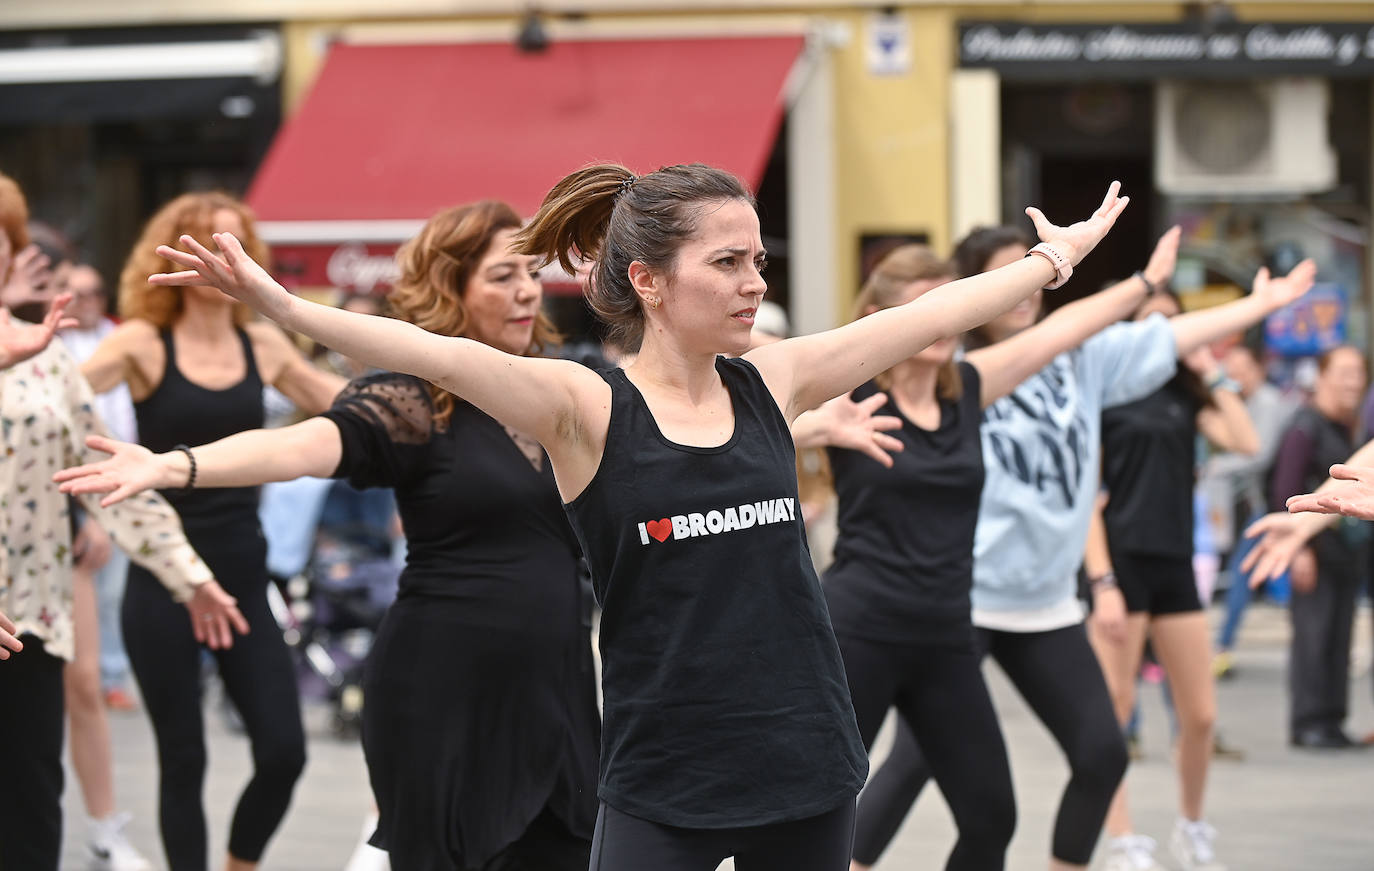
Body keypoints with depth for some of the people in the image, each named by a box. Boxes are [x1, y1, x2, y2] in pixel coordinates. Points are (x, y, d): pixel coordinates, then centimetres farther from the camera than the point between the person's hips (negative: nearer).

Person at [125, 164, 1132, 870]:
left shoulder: (770, 382, 5)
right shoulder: (586, 407, -9)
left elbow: (927, 318, 13)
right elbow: (442, 355, -22)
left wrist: (1058, 256, 19)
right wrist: (278, 304, -35)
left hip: (804, 763, 4)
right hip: (662, 781, -4)